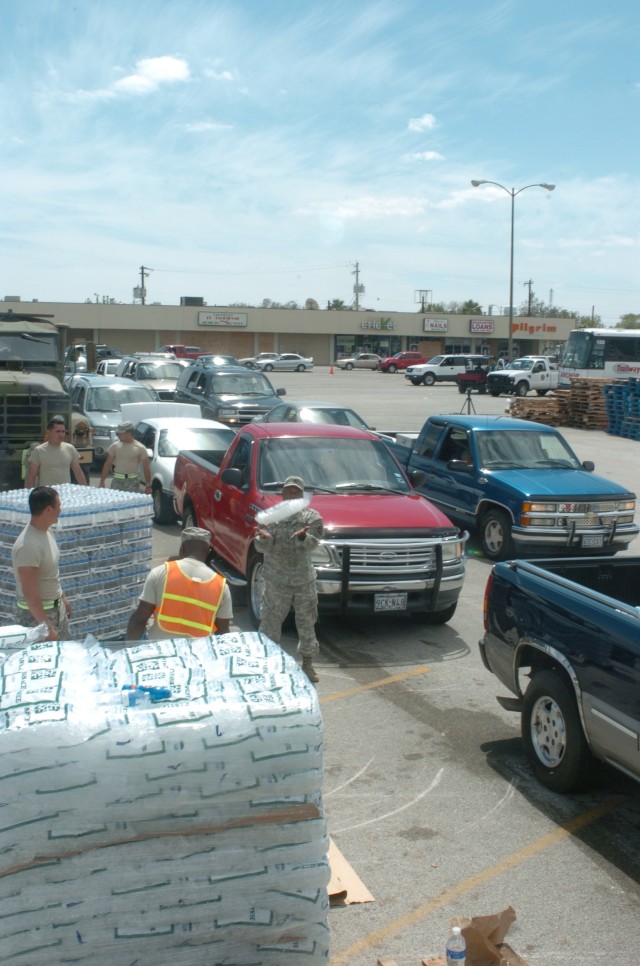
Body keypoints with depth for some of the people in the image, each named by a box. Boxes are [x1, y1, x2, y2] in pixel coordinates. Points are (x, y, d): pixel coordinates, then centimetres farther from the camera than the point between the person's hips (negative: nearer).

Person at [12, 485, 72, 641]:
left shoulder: (45, 531, 0)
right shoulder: (28, 546, -29)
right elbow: (30, 594, -27)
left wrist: (62, 598, 22)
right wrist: (47, 627, -24)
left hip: (56, 606, 9)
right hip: (37, 612, -9)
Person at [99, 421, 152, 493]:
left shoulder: (140, 448, -2)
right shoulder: (115, 446, 6)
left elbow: (146, 468, -1)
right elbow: (107, 464, 9)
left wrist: (148, 485, -6)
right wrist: (102, 481, 4)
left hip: (133, 481, -2)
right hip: (117, 480, 2)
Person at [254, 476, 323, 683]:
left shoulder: (312, 517, -2)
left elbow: (312, 544, -18)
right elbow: (261, 547, -11)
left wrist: (303, 537, -41)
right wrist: (264, 538, -35)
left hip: (304, 580, 1)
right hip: (275, 580, -1)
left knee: (307, 622, 9)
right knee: (270, 621, 4)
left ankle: (308, 664, 23)